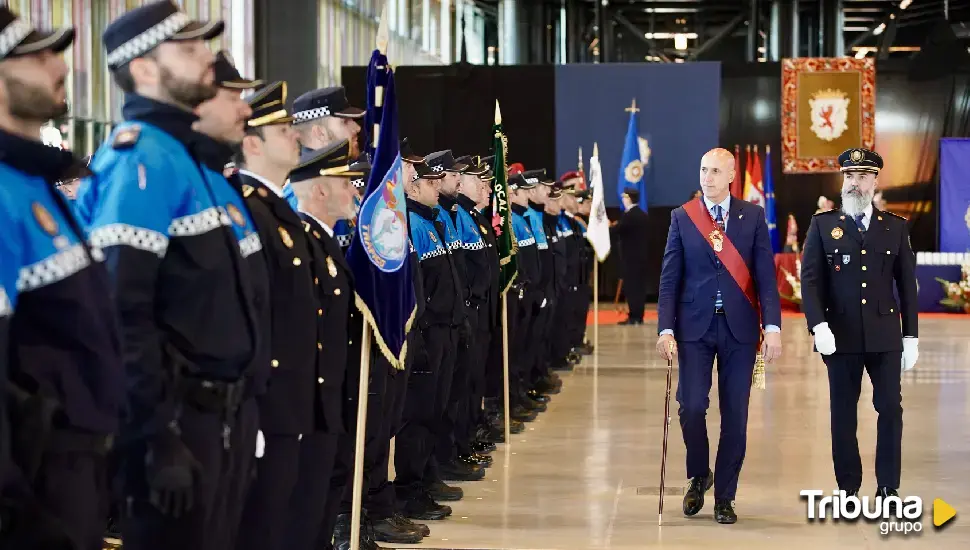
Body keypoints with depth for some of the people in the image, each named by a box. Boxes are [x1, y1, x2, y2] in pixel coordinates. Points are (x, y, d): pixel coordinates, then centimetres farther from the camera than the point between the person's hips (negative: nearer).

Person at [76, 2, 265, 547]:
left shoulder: (195, 155, 15)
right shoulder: (141, 156, -14)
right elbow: (125, 311, -22)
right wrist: (158, 436, -24)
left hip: (223, 413, 9)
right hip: (178, 419, -9)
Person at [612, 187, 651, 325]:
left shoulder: (628, 216, -15)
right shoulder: (643, 215, 12)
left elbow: (613, 232, -16)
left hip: (630, 257, -8)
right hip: (641, 256, 8)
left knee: (631, 287, -6)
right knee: (639, 286, 8)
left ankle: (633, 317, -8)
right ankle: (639, 316, 9)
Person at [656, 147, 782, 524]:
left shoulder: (753, 216, 4)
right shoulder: (682, 217, 4)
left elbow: (765, 275, 0)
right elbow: (670, 278, 2)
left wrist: (772, 327, -9)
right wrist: (666, 329, -7)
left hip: (739, 326, 0)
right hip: (695, 325, 0)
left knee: (735, 414, 3)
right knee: (692, 405, -8)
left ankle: (724, 496, 14)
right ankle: (698, 476, 19)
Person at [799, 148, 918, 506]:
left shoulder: (895, 227, 8)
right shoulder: (823, 225, 5)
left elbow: (907, 285, 8)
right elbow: (810, 279, -2)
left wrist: (911, 336, 5)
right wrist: (818, 325, -15)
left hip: (885, 335, 1)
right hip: (841, 335, -1)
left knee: (890, 409, -3)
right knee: (843, 413, 4)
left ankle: (888, 489, 5)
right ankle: (848, 489, 11)